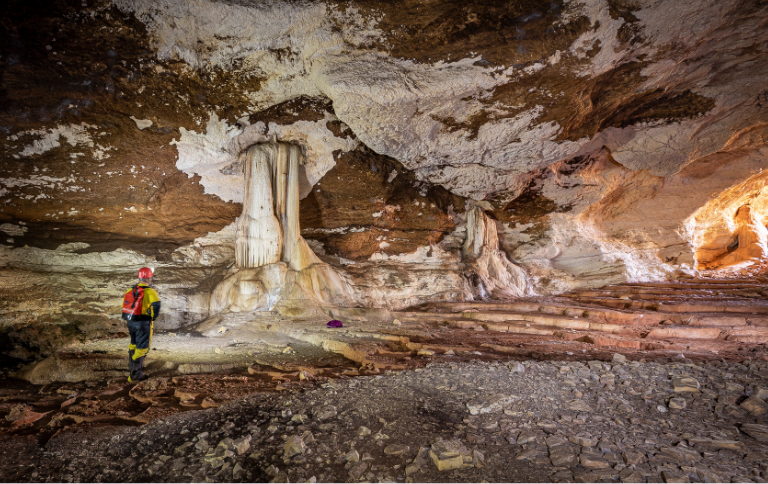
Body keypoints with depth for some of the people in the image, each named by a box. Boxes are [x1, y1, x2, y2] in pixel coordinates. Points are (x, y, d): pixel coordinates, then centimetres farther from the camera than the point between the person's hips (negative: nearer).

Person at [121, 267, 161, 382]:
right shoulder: (150, 292, -15)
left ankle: (132, 366, 43)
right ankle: (135, 374, 5)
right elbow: (156, 305, -27)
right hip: (143, 323, -7)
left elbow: (125, 307, 11)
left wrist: (128, 321, 21)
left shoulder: (130, 291, 7)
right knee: (142, 348, 3)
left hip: (131, 322, 7)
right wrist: (153, 316, -7)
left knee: (133, 344, 26)